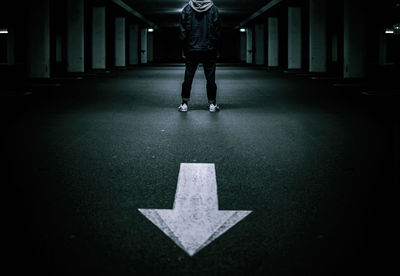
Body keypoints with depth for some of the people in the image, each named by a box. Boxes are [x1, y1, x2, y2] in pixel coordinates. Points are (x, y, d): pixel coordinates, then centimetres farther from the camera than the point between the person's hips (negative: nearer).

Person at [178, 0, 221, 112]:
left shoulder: (187, 9, -1)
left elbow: (183, 31, -1)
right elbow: (217, 31, -2)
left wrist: (183, 49, 5)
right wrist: (217, 50, 5)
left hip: (191, 50, 1)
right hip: (209, 50, 0)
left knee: (188, 78, 6)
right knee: (210, 78, 5)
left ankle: (184, 104, 7)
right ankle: (212, 104, 6)